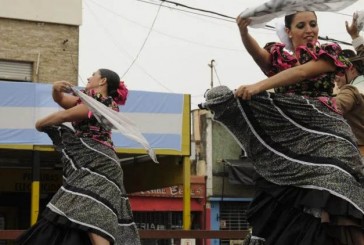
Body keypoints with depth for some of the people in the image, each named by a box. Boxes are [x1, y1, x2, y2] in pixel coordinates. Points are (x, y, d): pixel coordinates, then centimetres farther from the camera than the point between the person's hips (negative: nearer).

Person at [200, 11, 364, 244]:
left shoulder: (328, 53, 10)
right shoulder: (279, 57, 18)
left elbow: (301, 72, -9)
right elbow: (257, 52, -5)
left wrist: (259, 86, -24)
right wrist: (243, 31, -28)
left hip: (321, 130, -2)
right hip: (285, 136, 3)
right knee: (280, 208, -3)